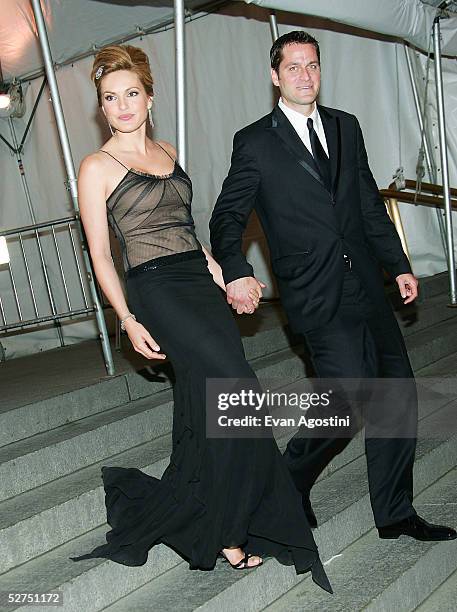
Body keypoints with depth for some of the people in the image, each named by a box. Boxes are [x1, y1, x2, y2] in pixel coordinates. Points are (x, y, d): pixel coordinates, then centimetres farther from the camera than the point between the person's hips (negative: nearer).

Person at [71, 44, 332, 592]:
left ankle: (219, 526, 21)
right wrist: (128, 320, -10)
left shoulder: (167, 152, 17)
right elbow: (100, 255, -3)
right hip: (157, 292, -6)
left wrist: (219, 273, 10)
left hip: (202, 284, 6)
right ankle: (226, 530, 3)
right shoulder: (97, 168, -1)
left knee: (208, 413, 5)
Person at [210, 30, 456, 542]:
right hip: (317, 296, -6)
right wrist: (236, 272, -18)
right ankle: (290, 482, 15)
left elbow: (369, 203, 19)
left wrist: (398, 265, 16)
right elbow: (227, 217, -1)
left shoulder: (345, 126, 15)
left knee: (399, 395, 7)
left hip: (366, 287, 6)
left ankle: (394, 515, 23)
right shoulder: (255, 143, -1)